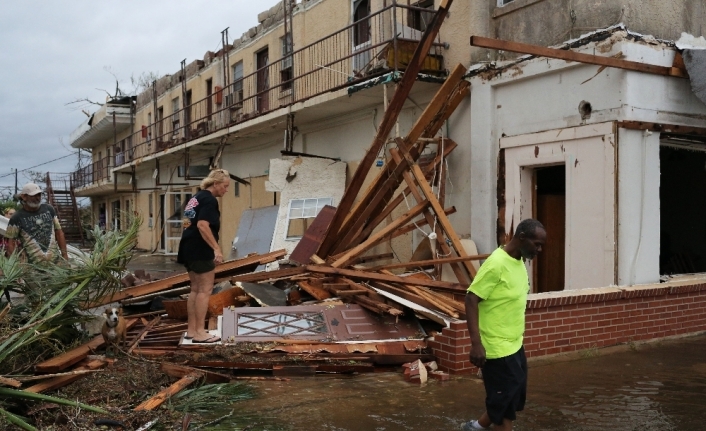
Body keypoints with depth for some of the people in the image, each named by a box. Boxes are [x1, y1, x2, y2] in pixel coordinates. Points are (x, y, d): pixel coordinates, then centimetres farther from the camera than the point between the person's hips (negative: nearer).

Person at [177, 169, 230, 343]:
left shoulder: (196, 197, 17)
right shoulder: (209, 200, -12)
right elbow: (202, 225, -24)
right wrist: (216, 248, -26)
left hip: (189, 249, 10)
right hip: (200, 250, -10)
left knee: (196, 289, 14)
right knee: (205, 290, -4)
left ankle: (191, 330, 17)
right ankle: (199, 332, -2)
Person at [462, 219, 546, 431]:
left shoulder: (519, 262, 7)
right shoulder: (497, 263, -21)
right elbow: (471, 299, -23)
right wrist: (476, 343, -27)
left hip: (515, 344, 9)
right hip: (497, 348, -9)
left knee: (514, 396, 18)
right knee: (503, 399, 2)